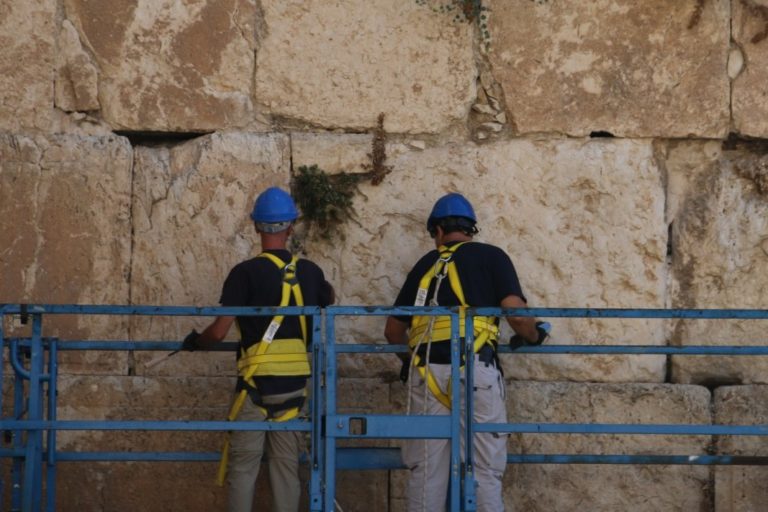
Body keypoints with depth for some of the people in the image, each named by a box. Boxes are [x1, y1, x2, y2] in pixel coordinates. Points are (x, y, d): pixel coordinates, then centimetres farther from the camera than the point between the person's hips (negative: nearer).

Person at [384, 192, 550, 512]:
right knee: (484, 470, -1)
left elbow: (393, 331, 24)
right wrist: (534, 336, 20)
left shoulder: (425, 265, 21)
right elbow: (516, 314, -1)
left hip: (426, 372, 3)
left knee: (426, 469, 6)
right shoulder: (491, 257, 11)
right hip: (474, 369, -3)